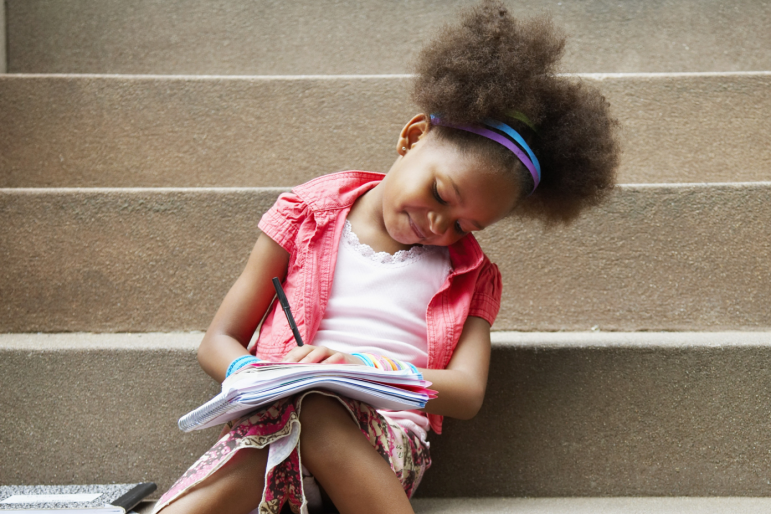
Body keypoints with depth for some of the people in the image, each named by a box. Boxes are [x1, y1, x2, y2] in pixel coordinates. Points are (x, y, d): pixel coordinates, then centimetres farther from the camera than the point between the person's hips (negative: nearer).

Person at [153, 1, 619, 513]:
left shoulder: (471, 275, 17)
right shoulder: (307, 216, 13)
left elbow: (467, 393, 0)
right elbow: (218, 341, 12)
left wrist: (369, 371, -21)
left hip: (386, 440, 1)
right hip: (280, 420, 0)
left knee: (317, 412, -39)